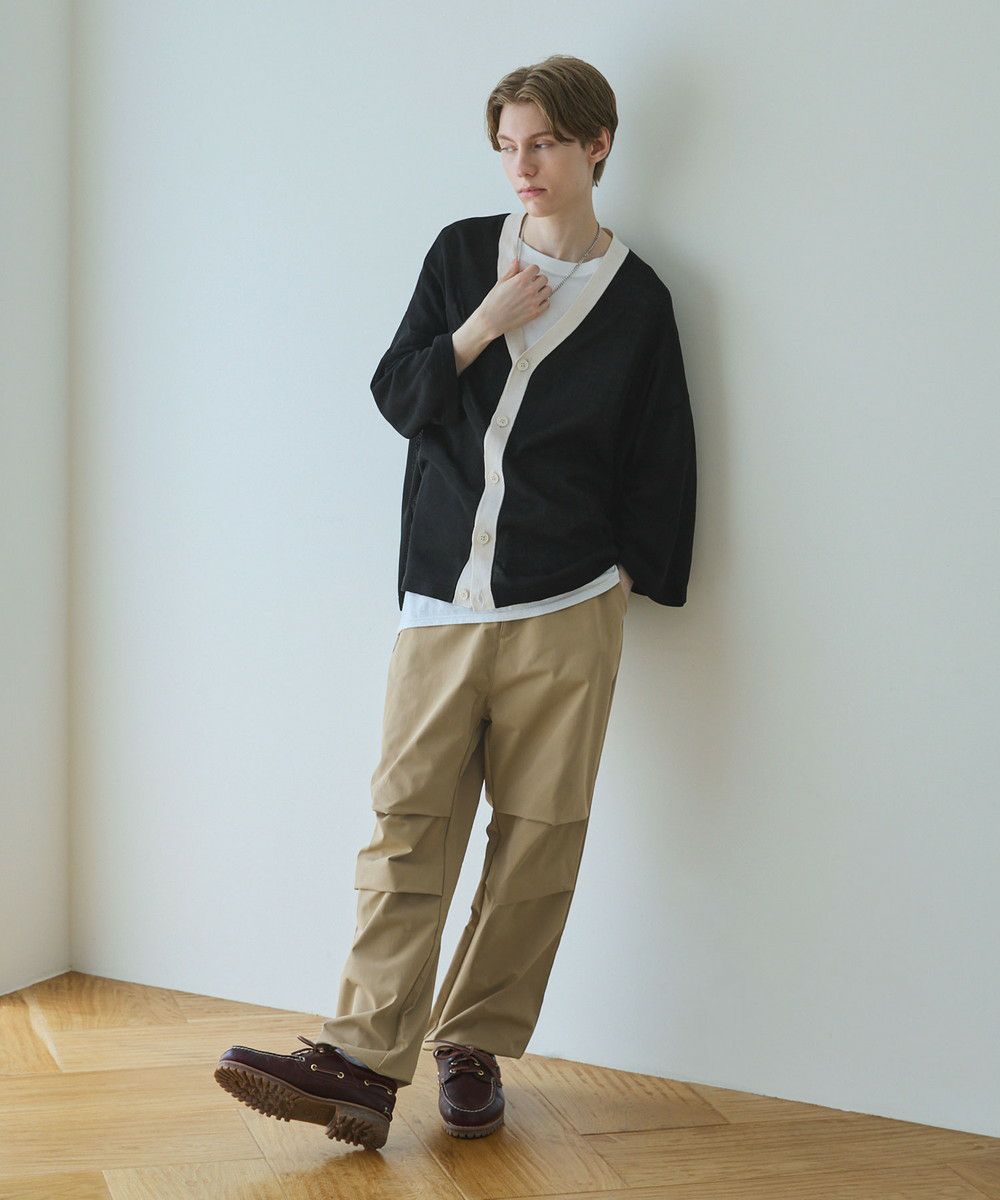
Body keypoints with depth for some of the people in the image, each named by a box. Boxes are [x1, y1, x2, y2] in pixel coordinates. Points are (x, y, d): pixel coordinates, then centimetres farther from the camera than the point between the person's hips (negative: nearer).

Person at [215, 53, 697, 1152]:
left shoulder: (636, 298, 5)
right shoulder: (461, 252, 10)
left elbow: (660, 463, 9)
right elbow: (396, 395, 7)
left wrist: (628, 573, 3)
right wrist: (484, 326, -6)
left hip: (565, 615, -1)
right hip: (440, 605, 1)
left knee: (536, 836, 0)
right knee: (407, 820, -4)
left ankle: (475, 1046, 12)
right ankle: (366, 1056, -4)